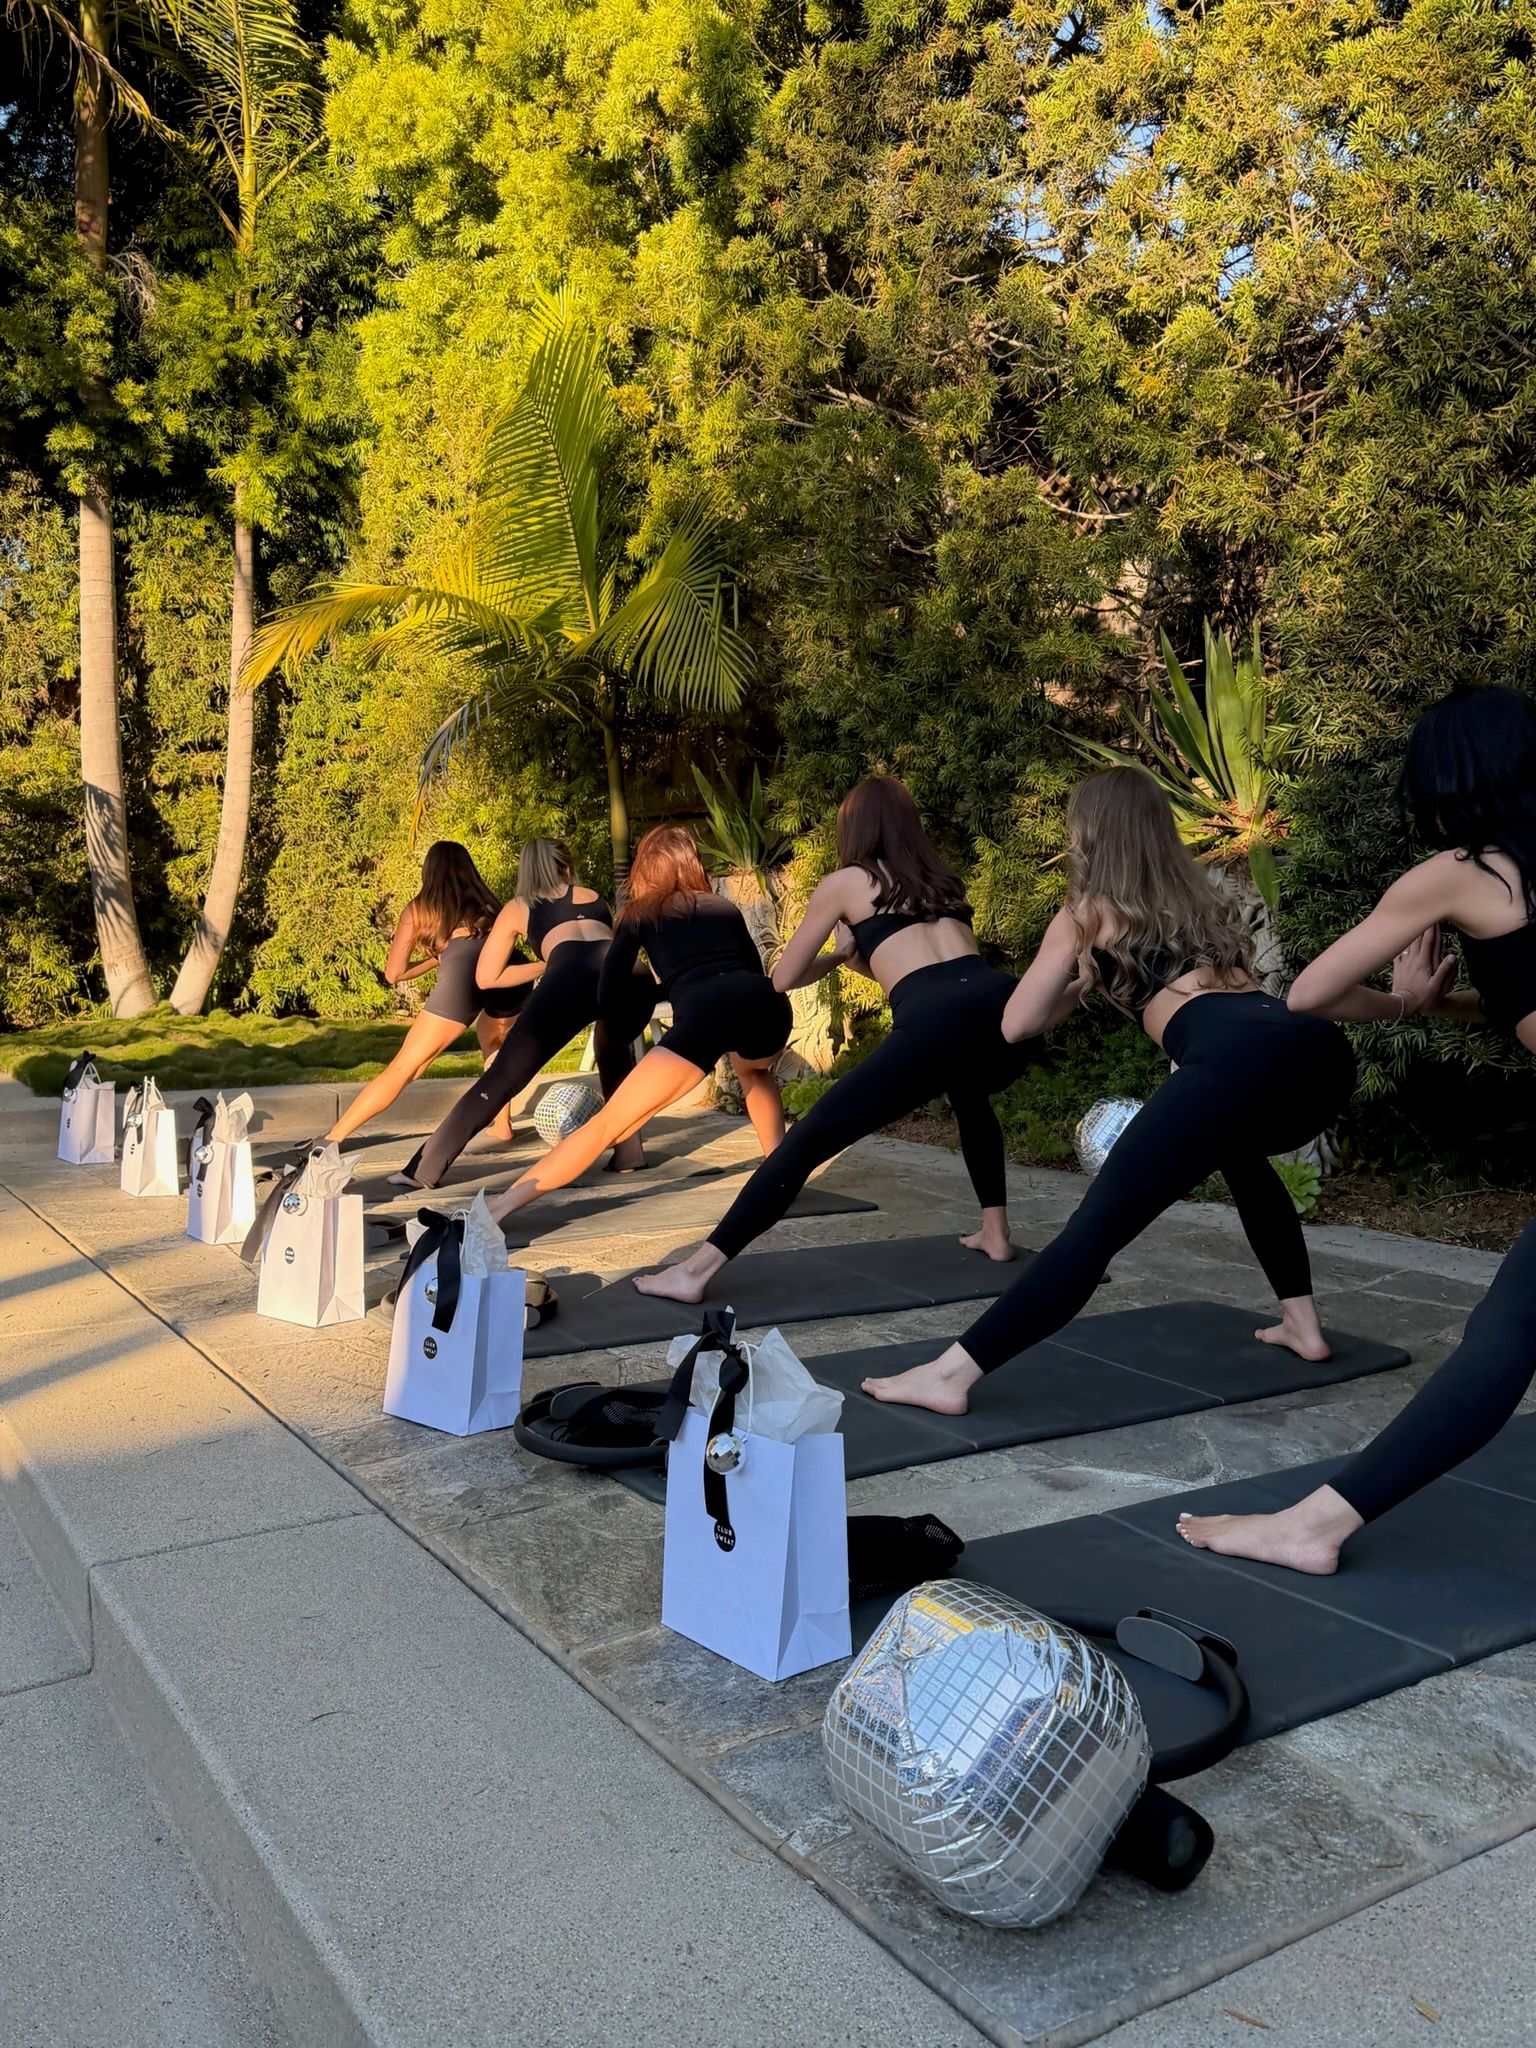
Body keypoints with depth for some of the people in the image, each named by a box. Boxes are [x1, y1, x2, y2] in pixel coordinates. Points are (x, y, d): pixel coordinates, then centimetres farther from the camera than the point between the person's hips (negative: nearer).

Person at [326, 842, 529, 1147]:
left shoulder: (418, 909, 27)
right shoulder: (485, 903, 34)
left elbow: (393, 974, 27)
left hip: (461, 976, -3)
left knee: (402, 1069, 1)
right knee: (492, 1042, 34)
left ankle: (332, 1138, -1)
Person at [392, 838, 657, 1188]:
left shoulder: (517, 908, 30)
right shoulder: (592, 896, 36)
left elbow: (486, 978, 27)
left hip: (570, 976, -3)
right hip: (629, 976, 3)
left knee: (502, 1077, 1)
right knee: (615, 1052, 33)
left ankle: (425, 1169, 0)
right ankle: (628, 1153, 27)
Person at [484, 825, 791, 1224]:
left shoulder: (640, 914, 24)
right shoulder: (725, 907, 32)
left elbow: (609, 1004, 21)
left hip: (704, 1012, -3)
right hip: (766, 1001, 4)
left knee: (609, 1124, 0)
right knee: (754, 1072, 40)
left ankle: (497, 1207, -6)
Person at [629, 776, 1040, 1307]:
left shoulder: (842, 884, 19)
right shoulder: (941, 879, 32)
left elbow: (784, 979, 25)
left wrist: (838, 956, 40)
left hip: (933, 1023, -6)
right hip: (1001, 1007, 6)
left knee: (810, 1139, -1)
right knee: (970, 1097, 41)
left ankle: (694, 1272, -3)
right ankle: (995, 1234, 40)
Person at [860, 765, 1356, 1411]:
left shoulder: (1085, 913, 18)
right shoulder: (1199, 894, 33)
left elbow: (1016, 1025, 19)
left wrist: (1082, 985, 34)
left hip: (1236, 1060, -7)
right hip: (1319, 1047, 7)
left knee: (1095, 1228, -9)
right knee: (1241, 1155, 39)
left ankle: (948, 1376, -12)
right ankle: (1302, 1325, 40)